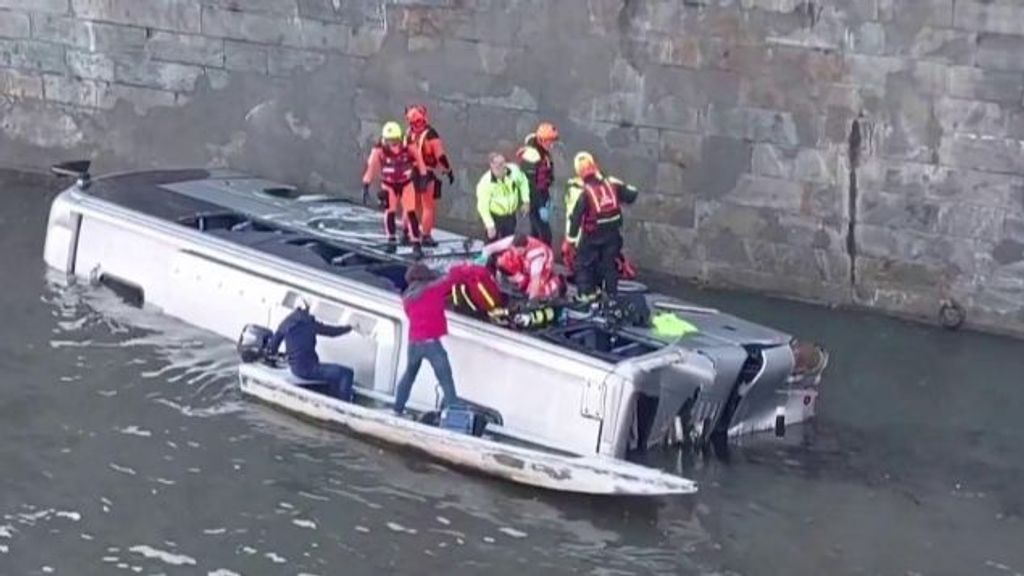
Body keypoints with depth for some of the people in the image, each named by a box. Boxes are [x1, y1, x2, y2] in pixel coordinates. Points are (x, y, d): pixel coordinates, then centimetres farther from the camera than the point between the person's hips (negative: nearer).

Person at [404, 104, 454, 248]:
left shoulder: (408, 134, 3)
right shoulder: (430, 134, -15)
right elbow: (440, 155, -14)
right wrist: (448, 171, -5)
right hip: (427, 174, -6)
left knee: (414, 206, 18)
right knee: (429, 206, 2)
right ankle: (426, 236, 1)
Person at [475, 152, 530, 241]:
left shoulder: (513, 170, -21)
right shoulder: (485, 183, -32)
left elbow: (523, 182, 2)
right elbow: (482, 207, -23)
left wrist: (526, 201, 0)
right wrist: (490, 226, -22)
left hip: (511, 215, 4)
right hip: (494, 217, -4)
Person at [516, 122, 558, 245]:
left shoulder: (543, 150, 3)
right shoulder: (531, 155, -27)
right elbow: (530, 183, -26)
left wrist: (547, 200, 19)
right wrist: (541, 206, -24)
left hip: (542, 196, 10)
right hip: (534, 199, -10)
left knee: (536, 232, 21)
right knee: (545, 235, -8)